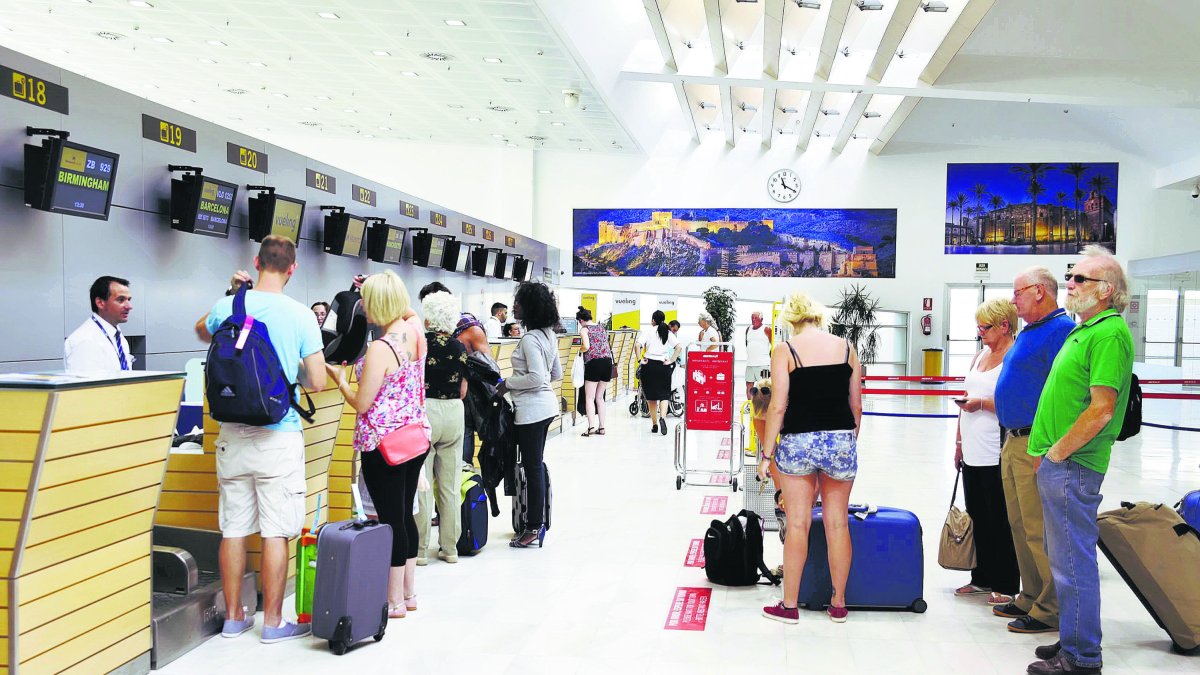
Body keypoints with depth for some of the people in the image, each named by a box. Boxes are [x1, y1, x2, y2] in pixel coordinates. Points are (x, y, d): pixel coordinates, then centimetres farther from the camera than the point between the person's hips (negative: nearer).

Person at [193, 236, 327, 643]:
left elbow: (202, 332, 26)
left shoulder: (227, 307, 1)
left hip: (233, 435, 4)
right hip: (279, 437, -4)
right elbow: (317, 383, -7)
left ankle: (234, 617, 25)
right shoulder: (300, 315, -8)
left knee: (233, 529, 12)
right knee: (276, 533, 4)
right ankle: (273, 622, 13)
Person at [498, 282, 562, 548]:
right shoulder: (548, 335, 10)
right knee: (536, 465, 17)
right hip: (546, 404, 10)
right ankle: (538, 521, 26)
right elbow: (557, 374, 17)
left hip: (531, 409, -10)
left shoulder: (530, 339, -18)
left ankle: (534, 528, 8)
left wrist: (508, 383, -12)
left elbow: (536, 377, -24)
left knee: (532, 468, -1)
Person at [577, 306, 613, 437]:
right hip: (607, 361, 6)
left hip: (594, 362, -6)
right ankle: (601, 427, 14)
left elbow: (586, 346, -15)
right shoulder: (601, 328, 17)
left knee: (589, 398, -1)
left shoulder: (584, 329, -2)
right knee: (600, 397, 14)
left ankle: (591, 427, -9)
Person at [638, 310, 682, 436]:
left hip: (649, 365, -1)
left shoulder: (648, 332, -1)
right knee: (664, 394, 5)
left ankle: (654, 425, 13)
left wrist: (641, 359, -6)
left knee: (651, 396, 10)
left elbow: (638, 345, -15)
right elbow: (679, 347, -5)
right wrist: (671, 361, -2)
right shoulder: (668, 333, 6)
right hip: (663, 365, 1)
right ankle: (662, 416, -22)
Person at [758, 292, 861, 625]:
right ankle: (839, 604, 22)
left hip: (798, 441, -3)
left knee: (797, 525, 6)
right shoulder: (845, 347, 6)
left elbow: (778, 407, -8)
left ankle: (790, 605, 15)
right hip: (841, 440, 3)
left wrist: (767, 453, -2)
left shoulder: (784, 350, -4)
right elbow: (856, 405, 9)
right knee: (838, 523, 11)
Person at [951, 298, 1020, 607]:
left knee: (999, 521, 1)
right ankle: (982, 578, 27)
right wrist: (960, 441, 19)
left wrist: (983, 403, -21)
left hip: (997, 454, -8)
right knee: (977, 517, 15)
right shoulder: (981, 355, 15)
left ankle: (1005, 586, 13)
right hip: (973, 453, 8)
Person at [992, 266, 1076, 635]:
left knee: (1040, 531, -5)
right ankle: (1031, 598, 26)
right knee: (1021, 526, 15)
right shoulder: (1028, 332, 18)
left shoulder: (1061, 329, -14)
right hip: (1013, 441, 10)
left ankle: (1050, 611, 5)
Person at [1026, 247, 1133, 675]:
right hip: (1056, 464, 10)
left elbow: (1101, 410, -23)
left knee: (1073, 560, -2)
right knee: (1064, 556, 18)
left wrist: (1055, 453, -15)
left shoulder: (1109, 333, -15)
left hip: (1072, 466, -10)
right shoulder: (1084, 329, 16)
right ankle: (1073, 640, 31)